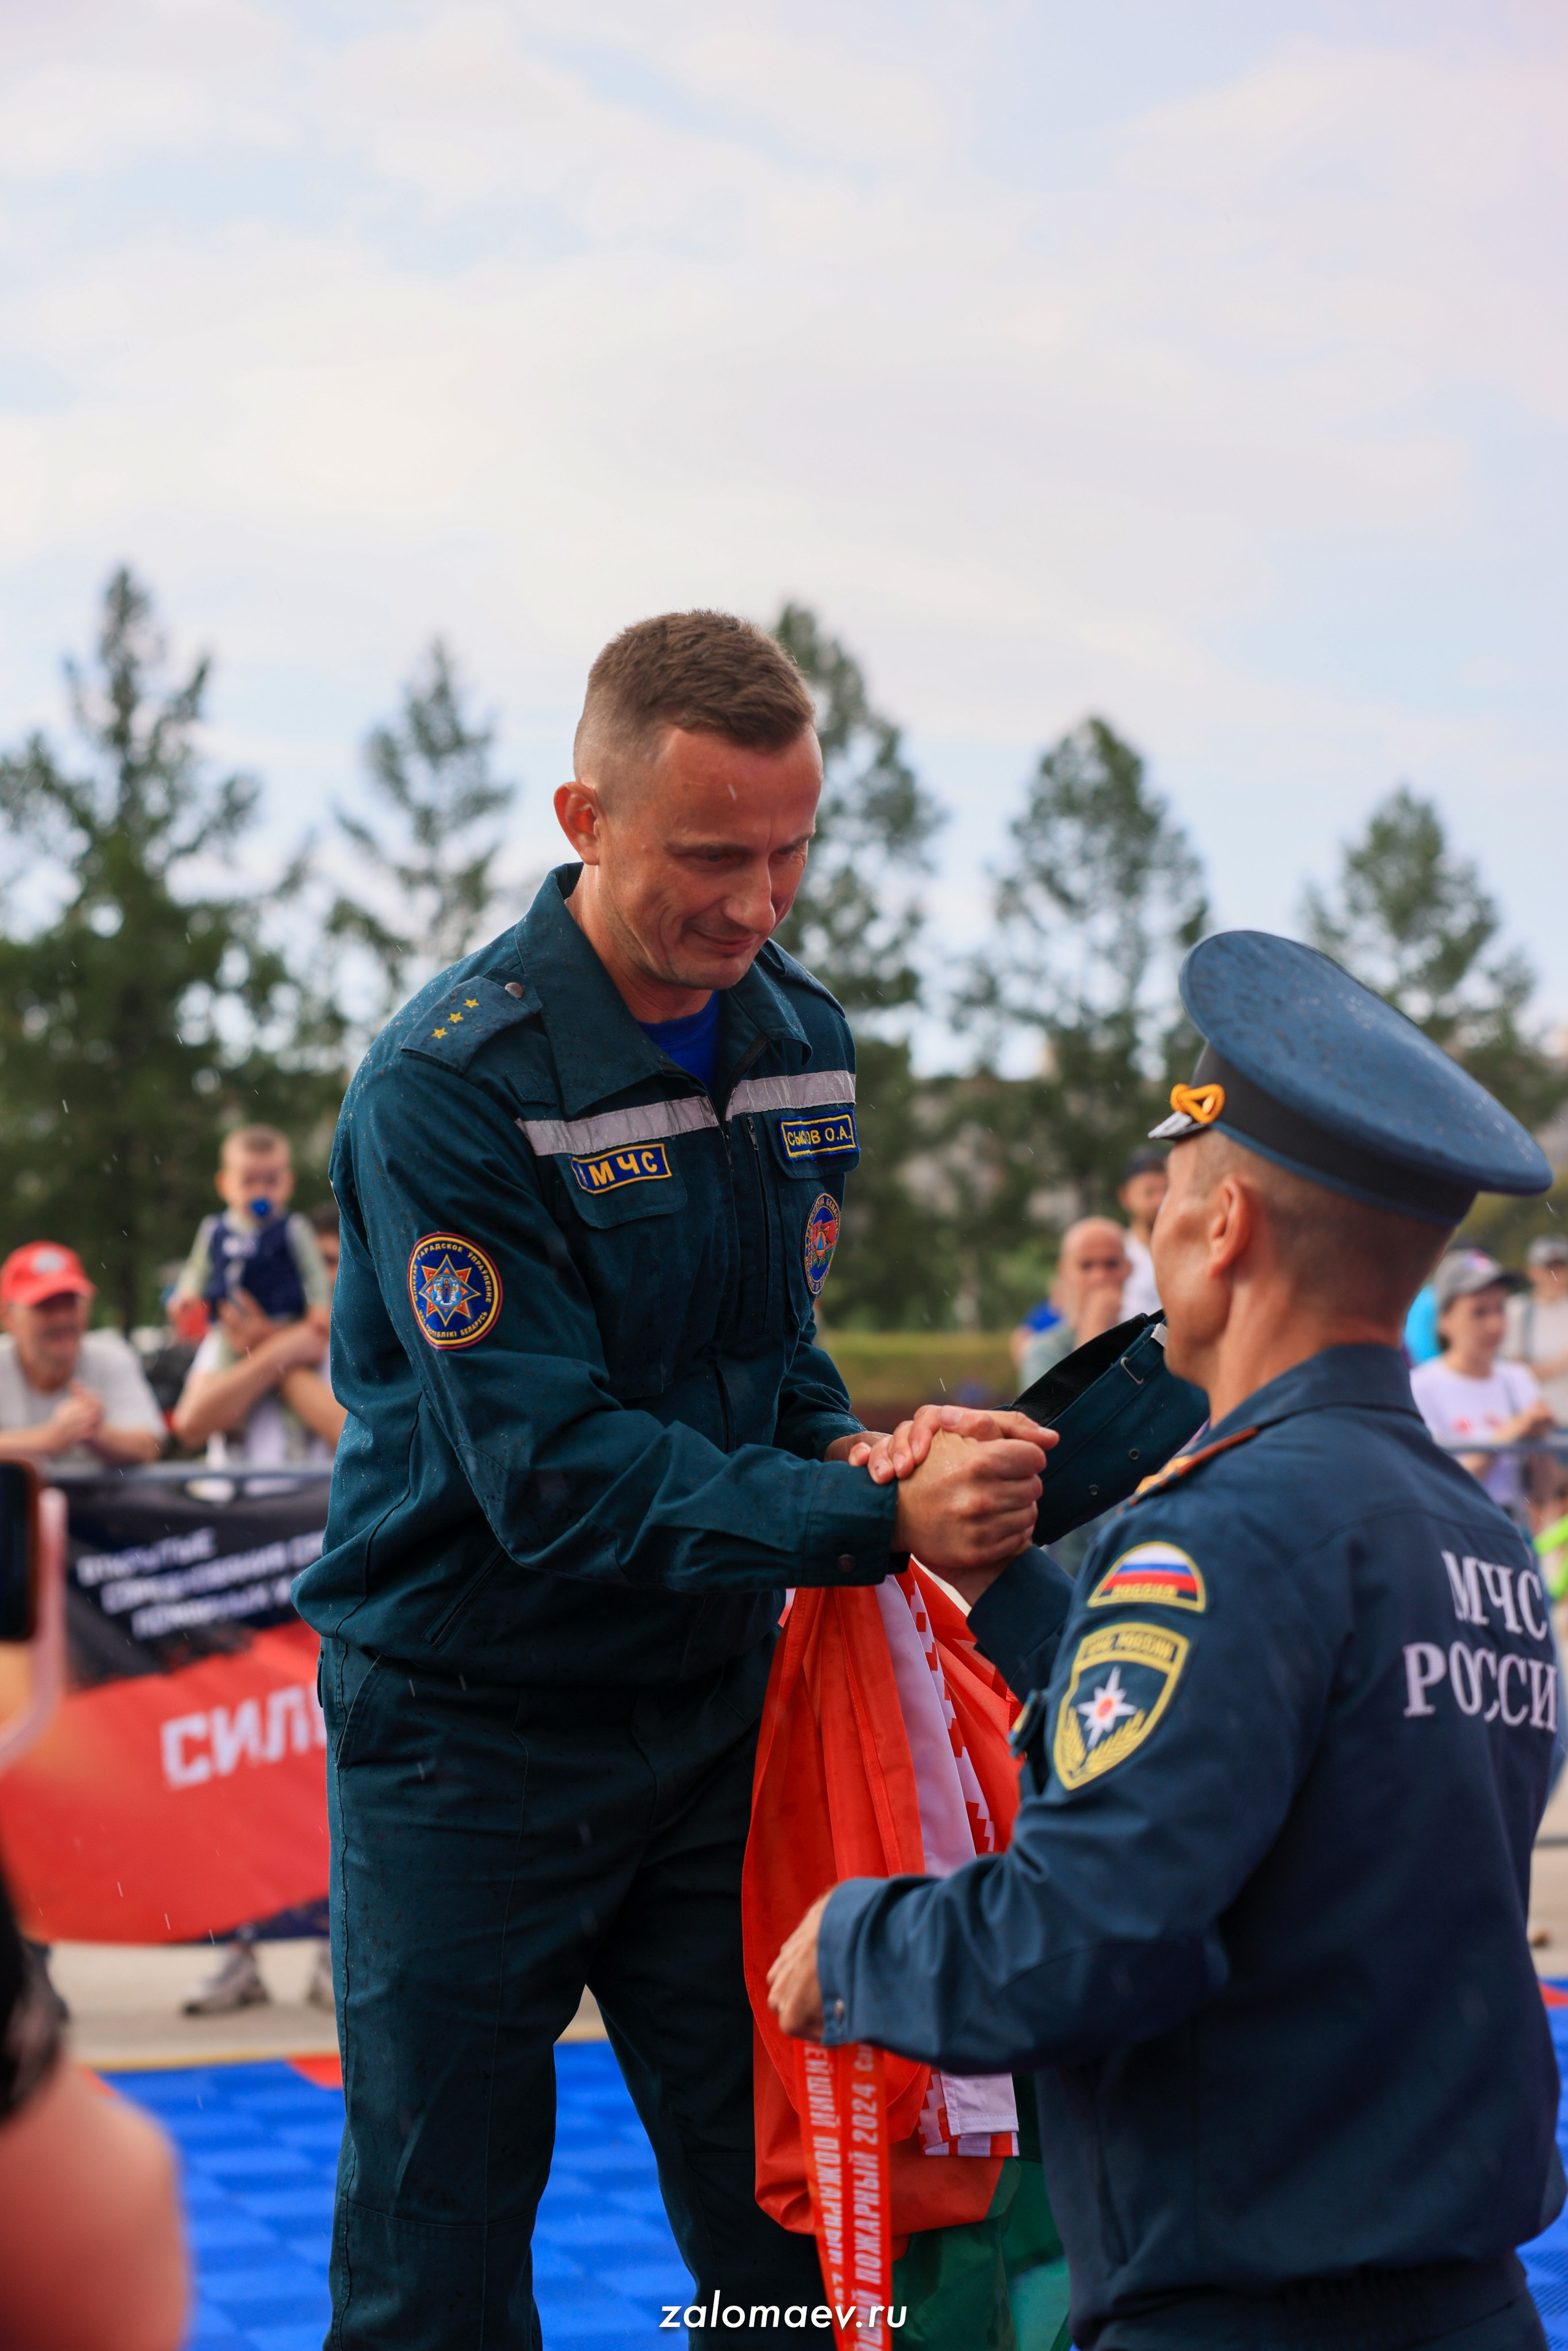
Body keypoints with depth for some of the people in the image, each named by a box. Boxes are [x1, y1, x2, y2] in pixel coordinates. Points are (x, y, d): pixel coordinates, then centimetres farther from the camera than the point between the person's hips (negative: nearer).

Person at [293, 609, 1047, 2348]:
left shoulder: (803, 1039, 2)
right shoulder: (449, 1084, -20)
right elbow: (554, 1472, -25)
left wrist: (845, 1449, -9)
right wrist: (876, 1524, -34)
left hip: (711, 1706, 5)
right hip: (473, 1729, -5)